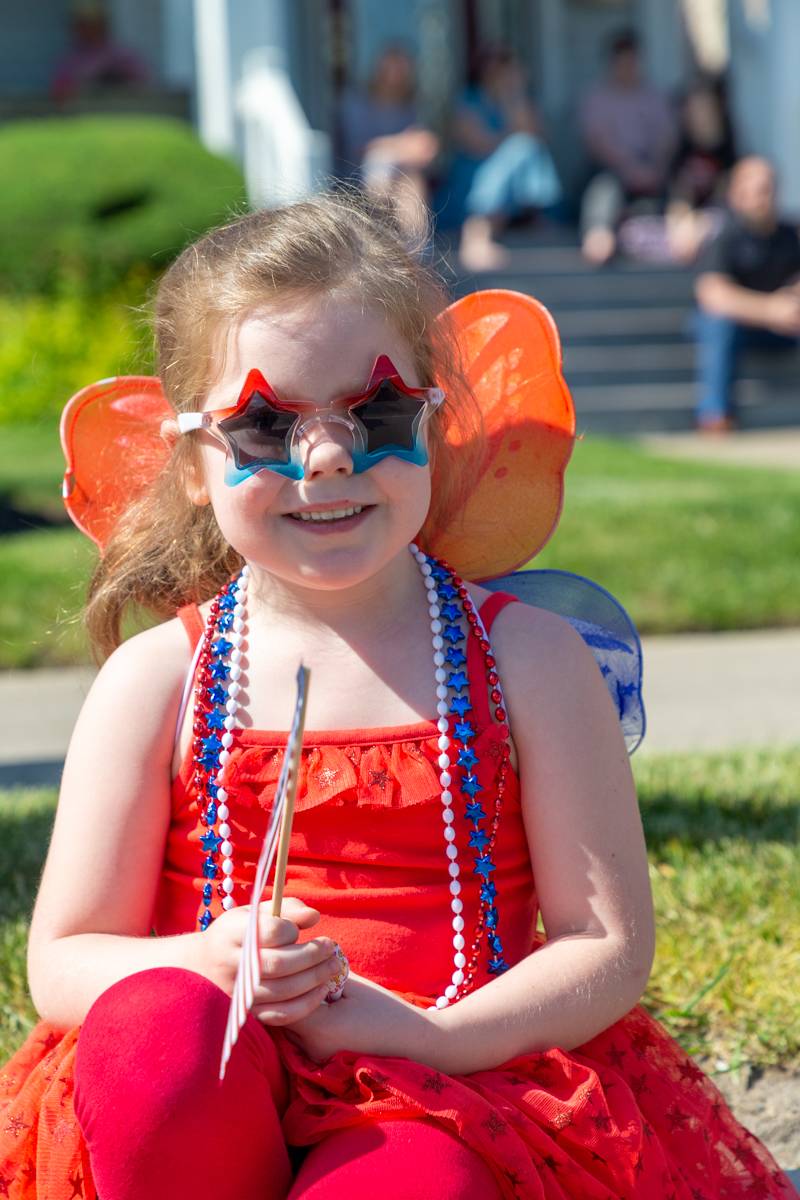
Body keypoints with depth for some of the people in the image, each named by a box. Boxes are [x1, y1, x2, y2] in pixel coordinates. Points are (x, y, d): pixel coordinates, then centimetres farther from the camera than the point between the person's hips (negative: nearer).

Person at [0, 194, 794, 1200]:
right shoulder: (158, 681, 5)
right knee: (150, 1029, -33)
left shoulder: (526, 660, 4)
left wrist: (426, 1037, -17)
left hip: (457, 1090, -2)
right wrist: (209, 966, -18)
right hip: (214, 1101, 2)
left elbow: (610, 947, 0)